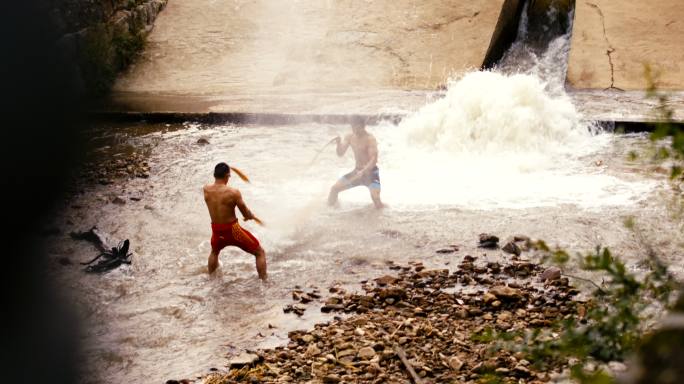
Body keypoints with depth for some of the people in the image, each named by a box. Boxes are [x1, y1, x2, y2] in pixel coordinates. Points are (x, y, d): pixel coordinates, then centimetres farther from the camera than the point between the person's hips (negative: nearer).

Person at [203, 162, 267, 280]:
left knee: (214, 252, 39)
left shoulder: (206, 189, -7)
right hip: (232, 230, -6)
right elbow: (247, 215, -13)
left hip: (216, 230, 6)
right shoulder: (233, 192, -23)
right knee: (260, 253, 12)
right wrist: (252, 216, 10)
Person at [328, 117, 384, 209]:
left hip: (371, 172, -6)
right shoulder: (349, 138, 2)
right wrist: (338, 143, -18)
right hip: (357, 171, 6)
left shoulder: (370, 139, -17)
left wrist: (363, 172, -39)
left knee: (375, 197, -25)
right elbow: (340, 154, 3)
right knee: (335, 188, -4)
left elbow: (374, 159, -26)